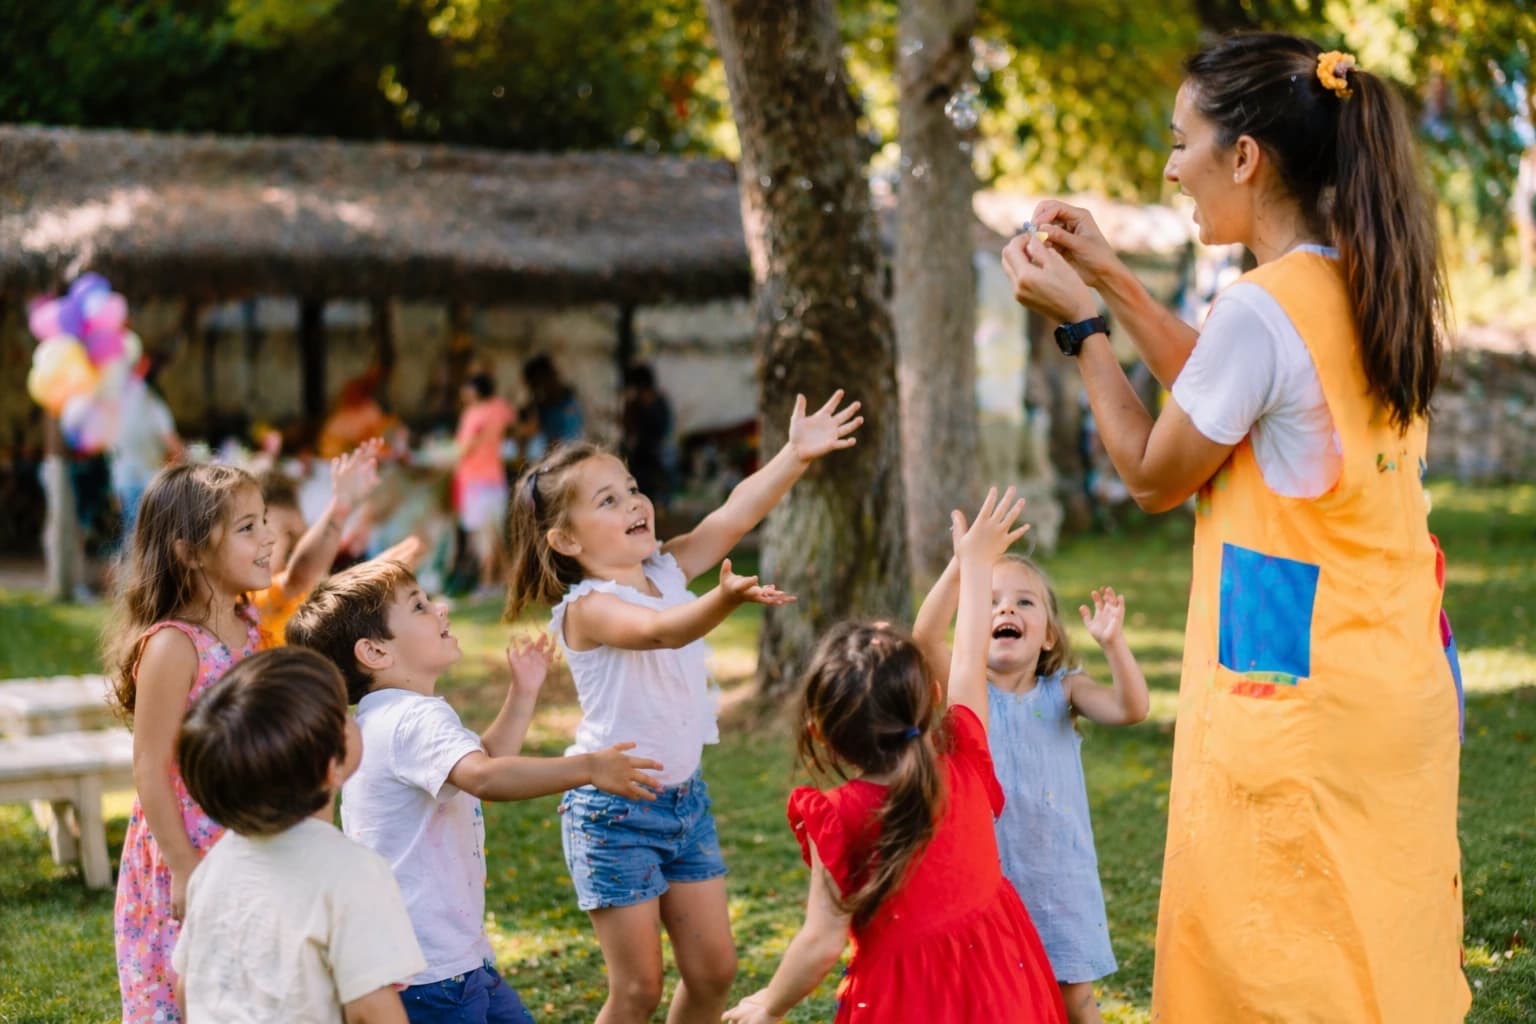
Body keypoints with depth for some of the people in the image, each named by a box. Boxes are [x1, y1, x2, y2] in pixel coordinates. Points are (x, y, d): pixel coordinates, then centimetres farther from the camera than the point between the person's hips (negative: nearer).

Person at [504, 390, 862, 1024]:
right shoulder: (587, 608, -19)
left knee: (713, 969, 10)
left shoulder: (667, 570, 3)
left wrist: (797, 455, -19)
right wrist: (726, 599, -57)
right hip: (614, 811, -7)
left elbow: (733, 516, -6)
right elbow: (661, 630, -39)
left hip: (684, 797, 7)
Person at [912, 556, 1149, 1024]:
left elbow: (1131, 709, -17)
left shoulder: (1064, 690, 0)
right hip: (988, 875, -1)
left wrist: (1113, 643, -32)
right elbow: (926, 636, -23)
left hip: (1059, 877, 1)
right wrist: (963, 564, -34)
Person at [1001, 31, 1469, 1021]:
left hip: (1296, 698, -8)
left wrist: (1081, 322, 2)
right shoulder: (1376, 289, 7)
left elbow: (1156, 476, -5)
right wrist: (1114, 279, 21)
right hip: (1405, 689, 8)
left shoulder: (1260, 308, -18)